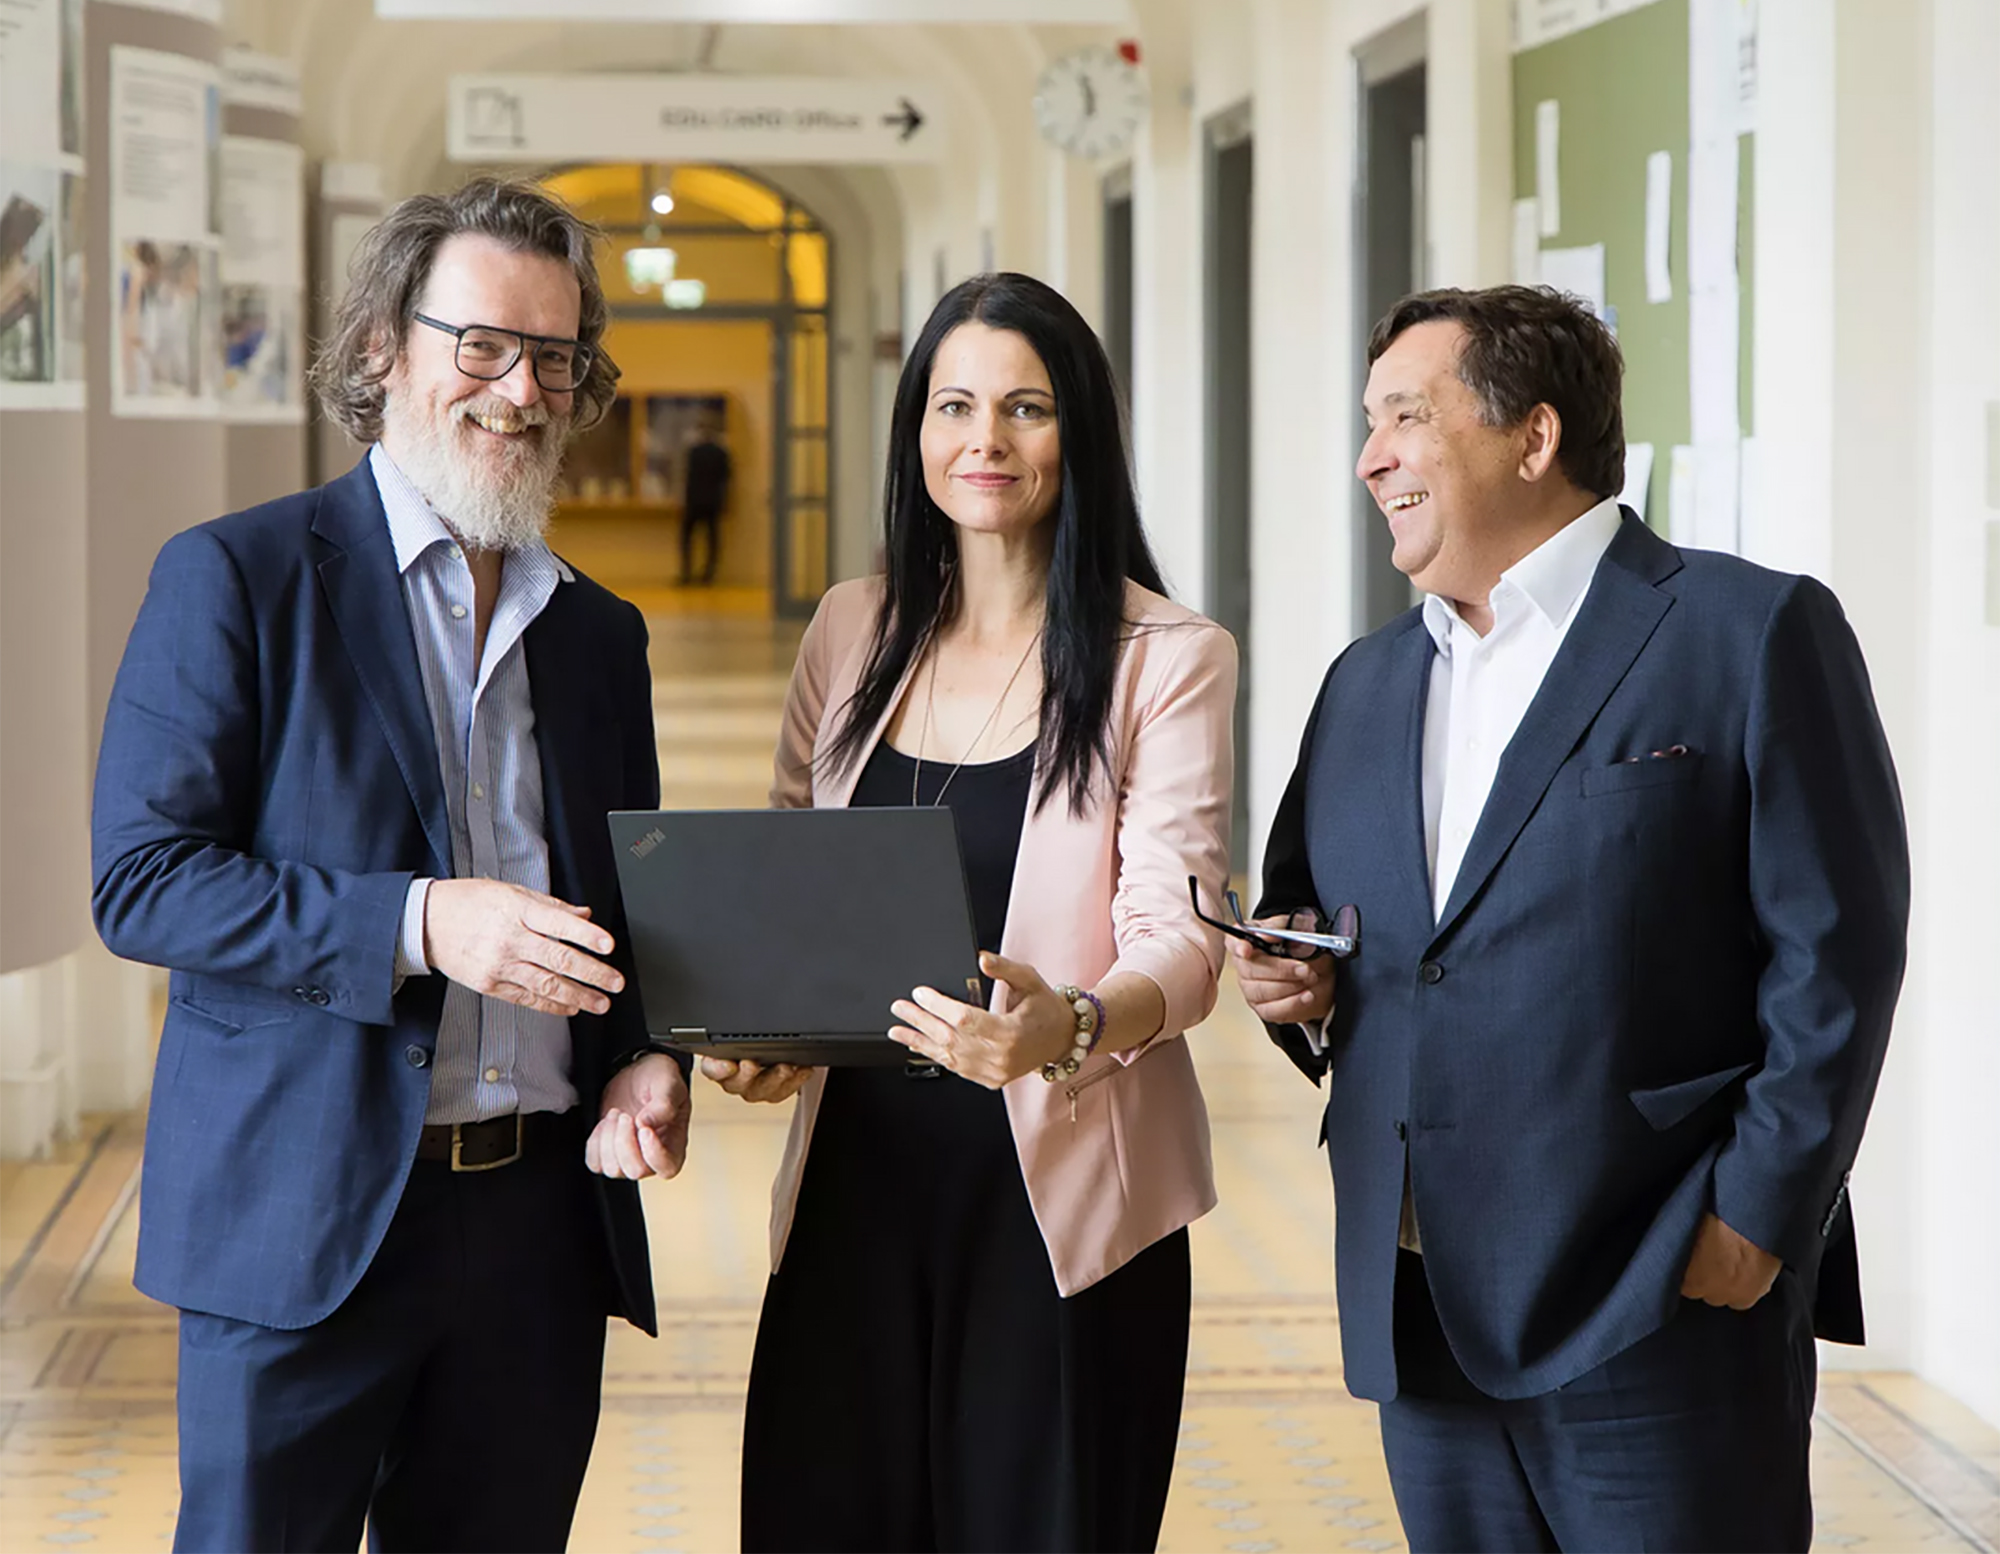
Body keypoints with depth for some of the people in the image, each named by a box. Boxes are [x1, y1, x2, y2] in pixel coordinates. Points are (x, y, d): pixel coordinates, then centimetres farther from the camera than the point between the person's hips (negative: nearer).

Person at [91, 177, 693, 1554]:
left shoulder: (600, 634, 15)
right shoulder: (236, 578, -2)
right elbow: (140, 878, -10)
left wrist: (647, 1058, 0)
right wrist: (417, 924, -20)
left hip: (541, 1226, 5)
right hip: (303, 1220, -5)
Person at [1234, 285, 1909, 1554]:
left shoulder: (1753, 633, -3)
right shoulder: (1367, 684, 17)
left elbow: (1836, 954, -8)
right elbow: (1295, 919, 23)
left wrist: (1755, 1222, -13)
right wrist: (1292, 982, 0)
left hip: (1665, 1313, -6)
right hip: (1423, 1315, 6)